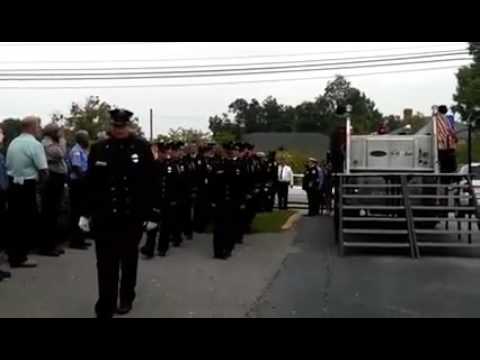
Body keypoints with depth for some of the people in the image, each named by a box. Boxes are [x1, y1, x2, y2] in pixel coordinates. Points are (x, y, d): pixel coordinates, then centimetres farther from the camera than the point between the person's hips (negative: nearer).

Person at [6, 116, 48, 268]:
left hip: (12, 185, 8)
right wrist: (38, 183, 0)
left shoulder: (13, 143, 10)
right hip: (27, 187, -8)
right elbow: (44, 171, -17)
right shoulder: (35, 144, -13)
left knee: (15, 220, 16)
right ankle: (19, 257, 5)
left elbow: (8, 165, 12)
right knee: (28, 222, 2)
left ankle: (13, 254, 25)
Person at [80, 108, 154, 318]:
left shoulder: (142, 148, -4)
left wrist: (149, 214, -5)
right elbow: (90, 183, 2)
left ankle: (126, 298, 35)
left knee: (129, 260, 17)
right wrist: (85, 213, 0)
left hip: (132, 216, 0)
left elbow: (150, 183, -3)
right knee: (106, 264, 0)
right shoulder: (99, 149, 0)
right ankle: (105, 309, 6)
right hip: (104, 216, 0)